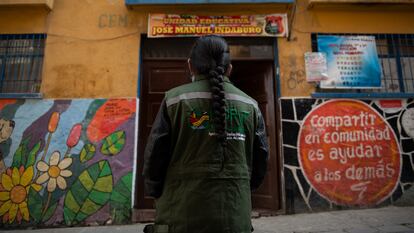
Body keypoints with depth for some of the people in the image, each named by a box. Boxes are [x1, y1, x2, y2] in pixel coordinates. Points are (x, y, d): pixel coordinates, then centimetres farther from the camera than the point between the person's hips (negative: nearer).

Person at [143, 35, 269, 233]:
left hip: (182, 216, -2)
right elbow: (260, 163, 7)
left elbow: (155, 157, -5)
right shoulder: (250, 105, 4)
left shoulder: (175, 99, -6)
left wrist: (157, 194, 13)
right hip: (236, 217, 3)